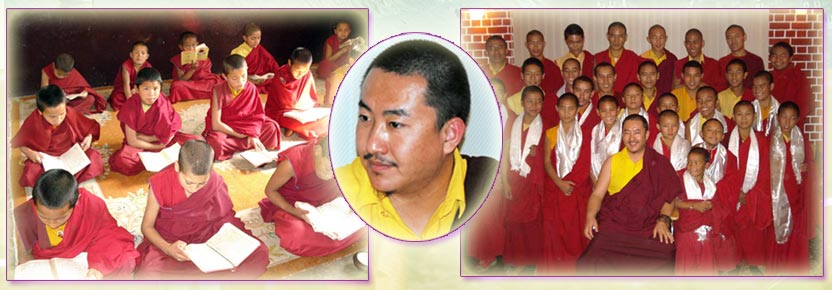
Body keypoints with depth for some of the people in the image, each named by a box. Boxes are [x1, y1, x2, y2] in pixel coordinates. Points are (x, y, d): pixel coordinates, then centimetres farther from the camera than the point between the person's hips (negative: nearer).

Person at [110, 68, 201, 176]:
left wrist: (143, 137, -18)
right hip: (140, 145, -2)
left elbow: (166, 135, -15)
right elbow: (132, 141, -18)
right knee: (121, 160, -34)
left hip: (162, 142, 2)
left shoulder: (162, 104, -18)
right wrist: (158, 147, -16)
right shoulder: (131, 107, -20)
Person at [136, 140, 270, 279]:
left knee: (260, 252, -19)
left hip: (207, 240, 3)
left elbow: (225, 220, -5)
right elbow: (147, 226, -7)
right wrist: (167, 248, -27)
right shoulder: (160, 184, -18)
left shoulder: (215, 184, -14)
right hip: (168, 242, -2)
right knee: (148, 274, -36)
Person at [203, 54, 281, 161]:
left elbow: (257, 116, -6)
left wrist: (253, 135, -23)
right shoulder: (219, 91, -20)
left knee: (272, 127, -15)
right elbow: (216, 124, -22)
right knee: (216, 142, -37)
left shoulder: (251, 88, -10)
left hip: (245, 127, 5)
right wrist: (239, 135, -19)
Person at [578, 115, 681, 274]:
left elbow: (669, 197, 8)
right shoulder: (612, 161, 14)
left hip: (649, 230, 0)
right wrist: (590, 216, -9)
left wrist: (663, 220, -10)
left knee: (662, 263, -28)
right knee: (593, 263, -27)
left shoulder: (660, 164, 12)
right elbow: (597, 194, 10)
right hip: (613, 227, 0)